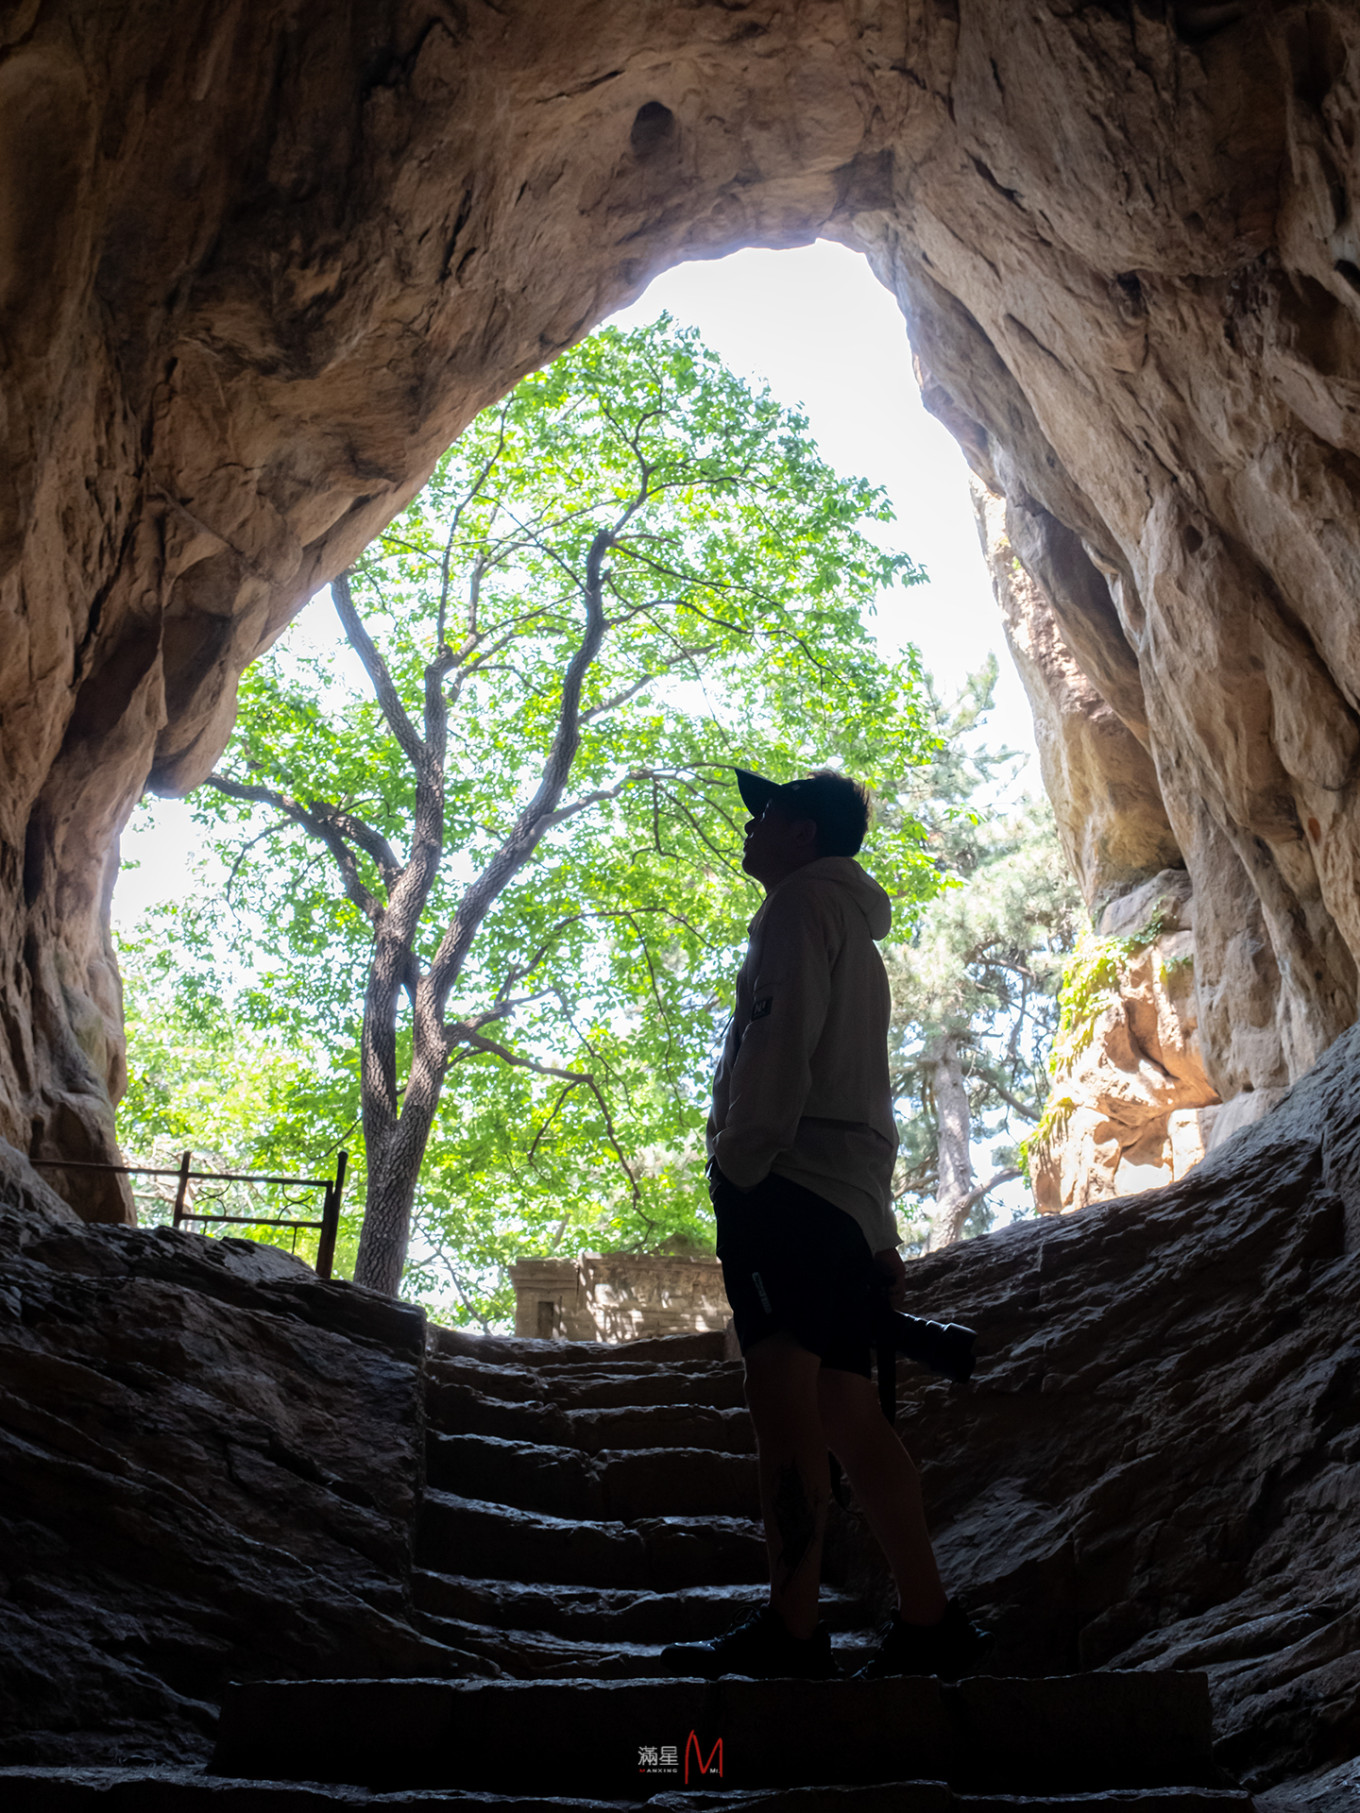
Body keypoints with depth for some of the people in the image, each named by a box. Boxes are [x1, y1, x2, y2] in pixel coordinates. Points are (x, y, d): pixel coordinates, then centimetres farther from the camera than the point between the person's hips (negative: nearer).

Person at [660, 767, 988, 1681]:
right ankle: (930, 1622, 9)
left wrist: (739, 1159, -17)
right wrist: (881, 1236, 26)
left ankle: (790, 1630, -16)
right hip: (850, 1196, 10)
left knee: (783, 1392, -14)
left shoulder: (803, 902, 3)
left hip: (787, 1178, -9)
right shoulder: (858, 937, 31)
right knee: (846, 1411, 8)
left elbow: (781, 1037, -14)